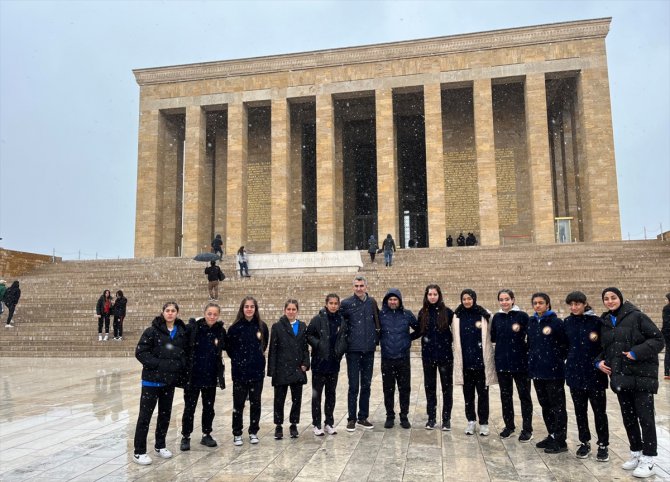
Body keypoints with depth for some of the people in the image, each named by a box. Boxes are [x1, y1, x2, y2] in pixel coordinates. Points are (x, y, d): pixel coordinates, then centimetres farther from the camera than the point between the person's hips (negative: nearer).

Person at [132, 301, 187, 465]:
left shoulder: (182, 332, 3)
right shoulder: (152, 331, -9)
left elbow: (185, 353, 10)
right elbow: (140, 353, -13)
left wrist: (179, 366, -8)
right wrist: (159, 364, -20)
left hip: (170, 380, 5)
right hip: (152, 379, -4)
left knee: (165, 414, 15)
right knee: (145, 415, 1)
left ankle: (160, 446, 31)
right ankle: (139, 452, 11)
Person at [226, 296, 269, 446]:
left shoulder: (262, 326, -1)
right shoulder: (235, 327, -7)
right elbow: (228, 347, 3)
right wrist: (237, 359, 4)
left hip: (257, 371, 2)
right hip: (239, 371, -2)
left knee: (255, 403, 9)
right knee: (238, 403, 5)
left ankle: (253, 432, 23)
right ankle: (237, 434, 18)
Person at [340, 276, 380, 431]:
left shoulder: (372, 302, 5)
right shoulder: (346, 303, -5)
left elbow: (377, 321, 14)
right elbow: (340, 322, 2)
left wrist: (376, 338, 6)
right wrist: (345, 338, -3)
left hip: (369, 349, 3)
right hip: (353, 349, -3)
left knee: (366, 385, 11)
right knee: (353, 385, 1)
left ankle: (363, 417, 22)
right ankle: (351, 419, 13)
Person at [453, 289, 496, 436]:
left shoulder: (485, 315, -4)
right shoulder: (456, 316, 3)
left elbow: (491, 337, 0)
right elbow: (455, 339, 9)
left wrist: (488, 358, -4)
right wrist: (457, 359, 8)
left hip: (481, 360, -2)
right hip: (465, 361, 2)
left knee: (483, 393, 6)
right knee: (468, 392, 10)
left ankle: (483, 422, 17)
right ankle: (471, 420, 23)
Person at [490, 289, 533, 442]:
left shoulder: (522, 316, -7)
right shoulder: (497, 317, 6)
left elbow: (530, 337, -7)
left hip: (520, 362, -4)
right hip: (502, 362, 4)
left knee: (524, 395, 4)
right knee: (505, 395, 12)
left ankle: (527, 429, 14)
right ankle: (509, 426, 26)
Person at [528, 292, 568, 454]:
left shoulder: (556, 322, -9)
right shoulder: (531, 322, 8)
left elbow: (565, 345, -8)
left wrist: (558, 359, -4)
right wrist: (532, 360, 9)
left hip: (554, 371, -6)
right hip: (537, 371, 6)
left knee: (557, 406, 1)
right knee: (545, 406, 15)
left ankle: (560, 441, 8)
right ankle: (552, 436, 27)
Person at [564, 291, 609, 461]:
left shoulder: (596, 321, -8)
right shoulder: (567, 322, 4)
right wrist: (568, 360, 4)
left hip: (594, 373, -4)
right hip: (575, 372, 4)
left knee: (599, 411, 4)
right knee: (580, 411, 12)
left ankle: (603, 445, 17)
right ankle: (584, 442, 25)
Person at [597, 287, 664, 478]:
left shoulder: (636, 316, -9)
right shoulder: (604, 322, 10)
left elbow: (658, 339, -10)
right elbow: (604, 347, 21)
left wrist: (637, 353, -20)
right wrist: (599, 361, 3)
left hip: (642, 374, -6)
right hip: (620, 376, 6)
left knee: (645, 416, -2)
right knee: (628, 416, 13)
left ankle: (648, 460, 8)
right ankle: (636, 453, 26)